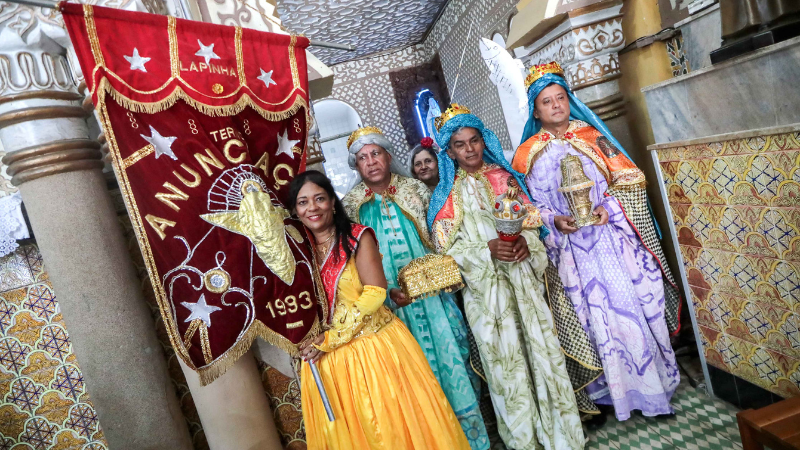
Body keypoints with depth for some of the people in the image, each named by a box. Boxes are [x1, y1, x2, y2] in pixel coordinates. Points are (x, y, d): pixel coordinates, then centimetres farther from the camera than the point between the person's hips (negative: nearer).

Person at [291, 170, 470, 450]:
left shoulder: (357, 237, -7)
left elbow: (375, 293, -15)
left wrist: (329, 338, -15)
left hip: (375, 347, -3)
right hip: (327, 361, 4)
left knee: (394, 426, 8)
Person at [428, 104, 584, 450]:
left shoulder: (503, 176, 7)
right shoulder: (449, 193, -1)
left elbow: (530, 217, 9)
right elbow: (446, 245, -6)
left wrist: (526, 240, -12)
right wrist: (486, 250, -18)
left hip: (521, 275, 3)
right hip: (484, 284, -2)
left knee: (539, 344, 7)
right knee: (504, 354, 4)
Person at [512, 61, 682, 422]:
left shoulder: (592, 135, 6)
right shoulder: (529, 154, 4)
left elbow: (630, 177, 3)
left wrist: (609, 205, -14)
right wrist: (554, 220, -14)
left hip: (615, 238, 1)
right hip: (573, 249, -1)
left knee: (639, 304, 6)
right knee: (597, 316, 5)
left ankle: (657, 381, 26)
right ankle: (616, 388, 22)